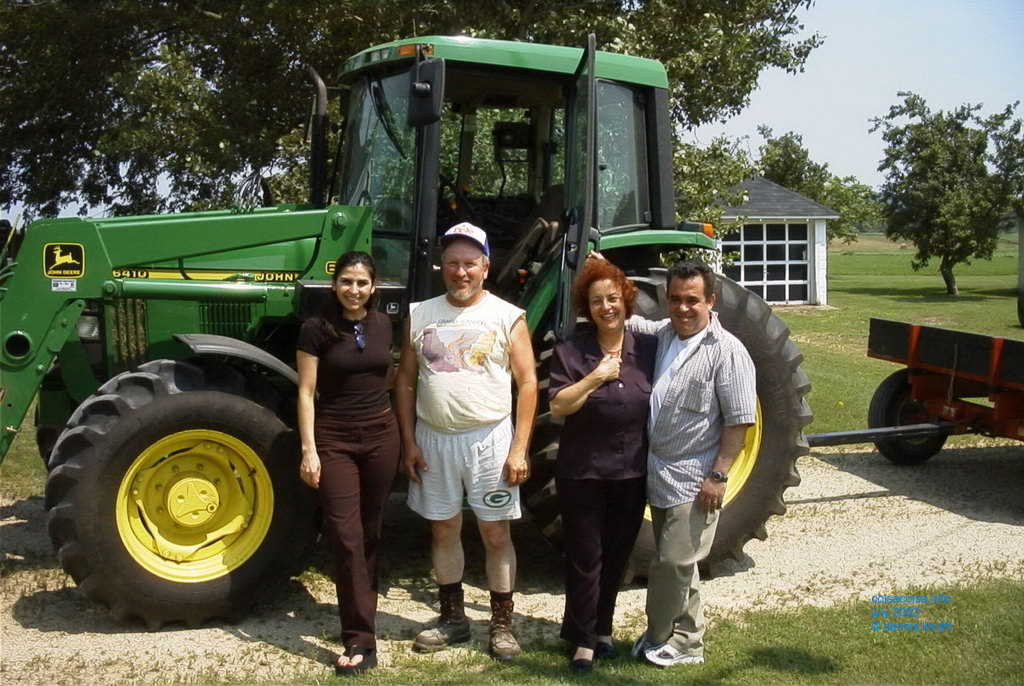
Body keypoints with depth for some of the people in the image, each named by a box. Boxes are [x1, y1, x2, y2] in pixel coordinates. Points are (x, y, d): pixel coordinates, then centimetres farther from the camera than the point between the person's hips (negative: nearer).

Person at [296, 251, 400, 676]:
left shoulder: (383, 324, 5)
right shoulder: (316, 329, -7)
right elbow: (306, 393, -7)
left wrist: (404, 433, 16)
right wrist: (309, 449, -12)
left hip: (381, 436, 4)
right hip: (334, 439, -4)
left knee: (370, 532, 12)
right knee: (346, 535, -7)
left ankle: (358, 612, 30)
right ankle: (360, 641, -5)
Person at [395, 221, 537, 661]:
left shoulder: (507, 317, -2)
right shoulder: (419, 315, 5)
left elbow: (527, 384, -4)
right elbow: (405, 381, 8)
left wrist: (519, 448, -10)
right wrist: (408, 442, 2)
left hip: (489, 439, -3)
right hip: (433, 439, 3)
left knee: (496, 533, 4)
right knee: (443, 529, 12)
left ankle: (502, 625, 18)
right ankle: (453, 619, 28)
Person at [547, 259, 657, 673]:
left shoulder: (648, 349, 1)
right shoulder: (571, 352, -6)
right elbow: (558, 406, -14)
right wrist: (596, 377, -22)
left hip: (633, 472, 3)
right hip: (583, 472, -3)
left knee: (616, 555, 15)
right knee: (585, 557, 4)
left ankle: (603, 627, 32)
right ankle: (583, 638, 16)